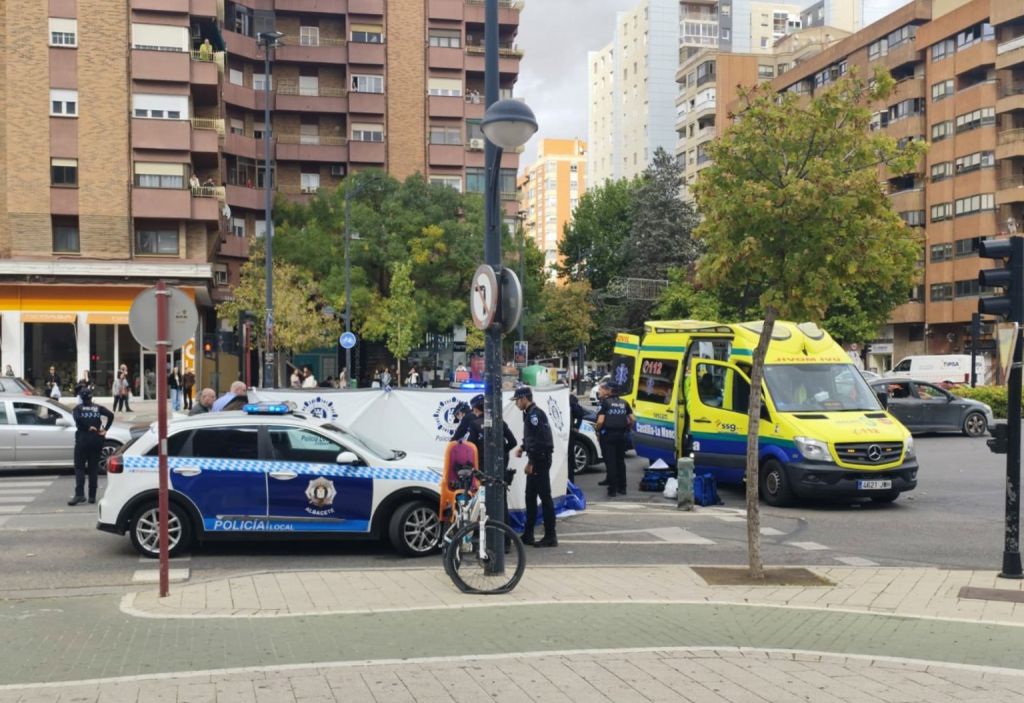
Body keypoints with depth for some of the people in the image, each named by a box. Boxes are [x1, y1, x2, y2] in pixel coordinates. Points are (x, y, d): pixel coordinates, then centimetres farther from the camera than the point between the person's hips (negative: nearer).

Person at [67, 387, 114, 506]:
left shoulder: (78, 408, 3)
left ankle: (79, 494, -15)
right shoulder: (98, 408, 9)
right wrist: (105, 429, -4)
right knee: (93, 468, 7)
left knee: (79, 467, 0)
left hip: (83, 439, -3)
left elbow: (78, 419, -18)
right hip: (97, 440, 3)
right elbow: (110, 415, -6)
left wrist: (88, 428, -9)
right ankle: (92, 496, 5)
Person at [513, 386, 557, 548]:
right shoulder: (529, 413, 15)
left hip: (541, 460, -10)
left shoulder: (534, 414, -16)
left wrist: (531, 462, -21)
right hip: (536, 460, 10)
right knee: (530, 496, 14)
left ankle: (550, 537, -3)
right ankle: (528, 534, 21)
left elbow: (539, 440, -23)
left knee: (544, 496, -6)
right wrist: (522, 447, 8)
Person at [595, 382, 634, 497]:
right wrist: (628, 428, 19)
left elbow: (600, 421, -15)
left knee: (610, 462, -1)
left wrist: (597, 430, 2)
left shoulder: (605, 403, -7)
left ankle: (612, 489, -2)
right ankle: (622, 488, 21)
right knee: (620, 461, 16)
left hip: (608, 435, -5)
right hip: (621, 435, 5)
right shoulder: (624, 403, 8)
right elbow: (632, 419, 4)